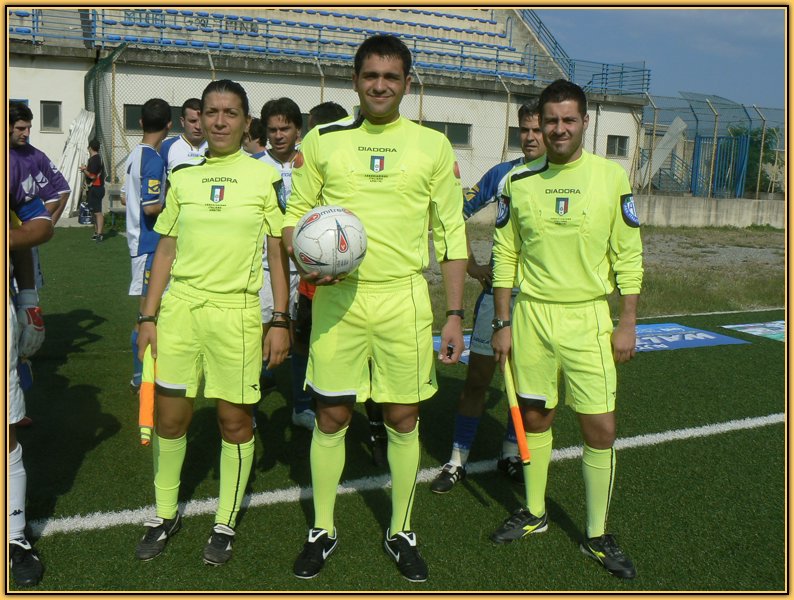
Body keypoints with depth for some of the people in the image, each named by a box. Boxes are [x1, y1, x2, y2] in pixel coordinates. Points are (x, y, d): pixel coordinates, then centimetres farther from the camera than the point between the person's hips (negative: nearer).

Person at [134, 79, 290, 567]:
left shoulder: (265, 177, 1)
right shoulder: (183, 177, 10)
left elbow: (279, 253, 1)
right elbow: (166, 251, 13)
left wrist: (281, 320, -4)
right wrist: (149, 316, 8)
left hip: (236, 311, -3)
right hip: (179, 306, 3)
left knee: (235, 418, 4)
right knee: (170, 415, 8)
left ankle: (226, 522, 23)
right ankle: (166, 513, 29)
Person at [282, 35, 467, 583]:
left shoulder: (433, 145, 3)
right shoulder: (322, 140, 4)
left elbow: (452, 233, 3)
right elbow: (295, 215, 11)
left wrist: (455, 315, -1)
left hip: (404, 297, 0)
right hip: (337, 297, 1)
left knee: (403, 419, 7)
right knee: (331, 417, 7)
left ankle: (401, 532, 28)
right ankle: (323, 530, 28)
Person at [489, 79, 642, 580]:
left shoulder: (611, 177, -2)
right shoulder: (519, 181, 3)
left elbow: (628, 256, 1)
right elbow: (505, 256, 6)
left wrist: (628, 324, -3)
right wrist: (502, 323, 3)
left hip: (588, 319, -1)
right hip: (531, 315, 2)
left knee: (600, 427, -1)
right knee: (535, 417, 12)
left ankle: (598, 536, 17)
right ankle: (534, 513, 31)